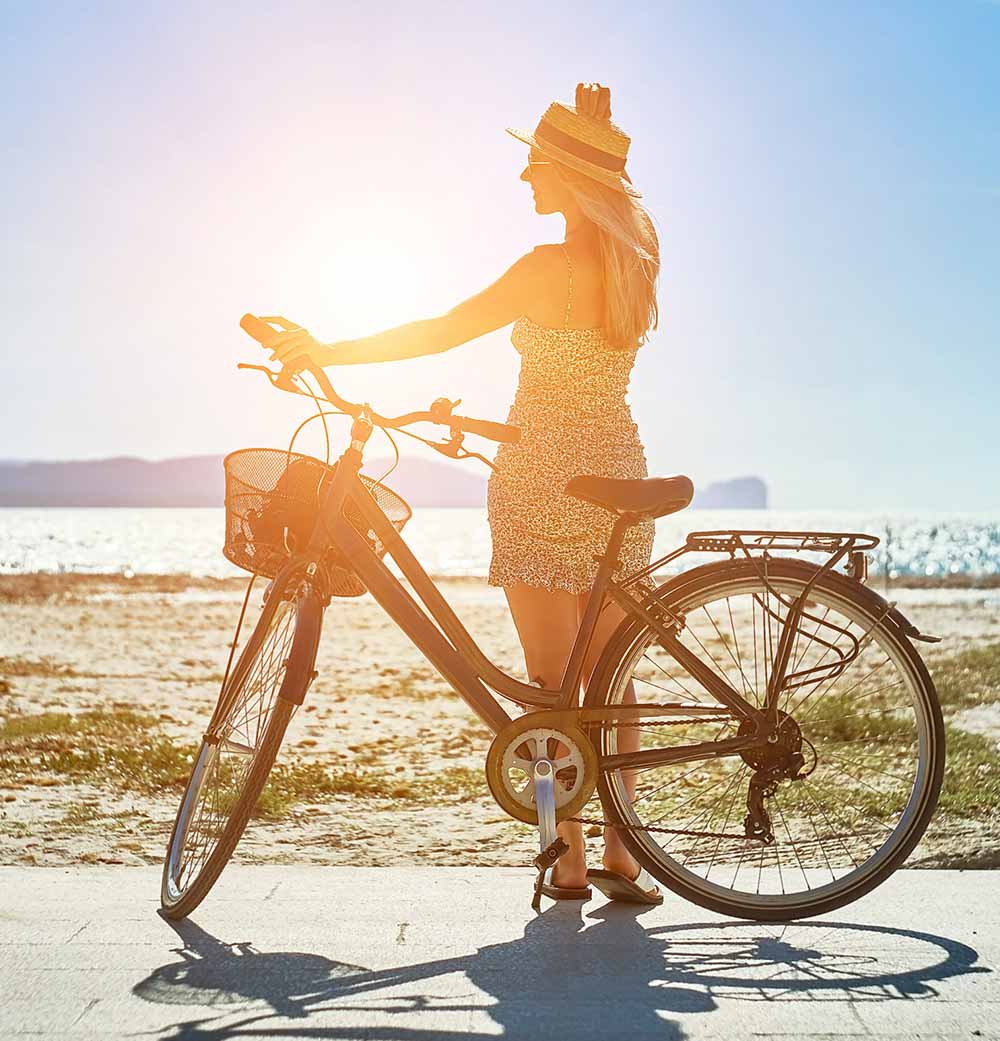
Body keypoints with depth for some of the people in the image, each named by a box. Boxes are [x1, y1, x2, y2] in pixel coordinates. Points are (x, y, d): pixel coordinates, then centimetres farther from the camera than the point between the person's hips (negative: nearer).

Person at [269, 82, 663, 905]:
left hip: (540, 482, -6)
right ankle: (623, 857, 15)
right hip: (617, 475, 6)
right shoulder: (634, 260, 4)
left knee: (550, 682, 3)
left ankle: (569, 861, 9)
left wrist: (328, 353, -9)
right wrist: (595, 133, 23)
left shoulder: (552, 266, -15)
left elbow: (442, 331, -16)